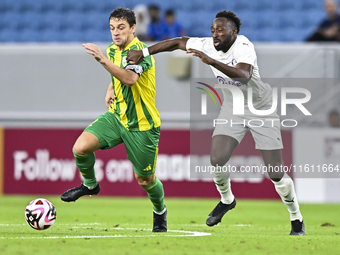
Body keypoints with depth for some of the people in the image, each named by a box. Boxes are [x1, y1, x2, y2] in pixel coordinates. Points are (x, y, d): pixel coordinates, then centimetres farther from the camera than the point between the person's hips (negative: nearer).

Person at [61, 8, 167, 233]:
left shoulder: (139, 50, -21)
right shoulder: (113, 49, 4)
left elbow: (129, 78, -41)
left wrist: (103, 60, -51)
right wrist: (111, 90, 5)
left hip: (142, 125, -6)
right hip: (116, 116, 6)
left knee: (145, 180, 6)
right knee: (81, 147, -17)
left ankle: (160, 212, 36)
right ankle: (90, 185, 12)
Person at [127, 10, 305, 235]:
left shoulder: (244, 47, -30)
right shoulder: (207, 46, -12)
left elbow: (244, 75, -49)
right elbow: (177, 42, 1)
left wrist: (211, 61, -58)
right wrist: (143, 53, -2)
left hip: (261, 108, -5)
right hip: (232, 108, 5)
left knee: (276, 173, -6)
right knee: (217, 160, -10)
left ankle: (297, 218, 15)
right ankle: (227, 200, 21)